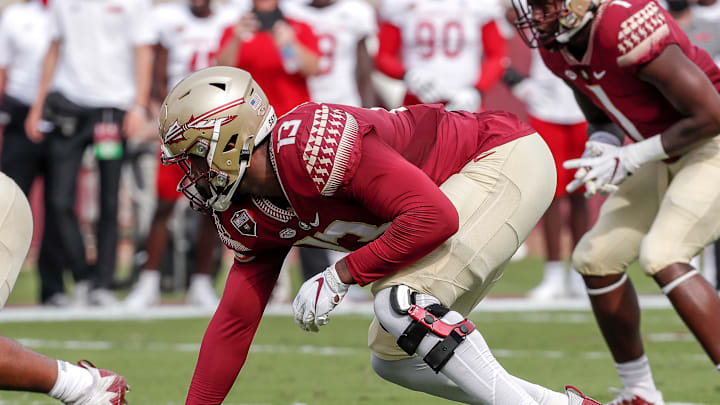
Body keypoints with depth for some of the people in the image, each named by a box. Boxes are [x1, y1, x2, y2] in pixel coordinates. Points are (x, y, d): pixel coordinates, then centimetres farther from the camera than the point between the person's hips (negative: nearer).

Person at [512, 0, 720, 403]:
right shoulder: (556, 46, -3)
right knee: (596, 258, 8)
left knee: (663, 257, -24)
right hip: (670, 154, 9)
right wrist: (602, 146, -9)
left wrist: (630, 159, -22)